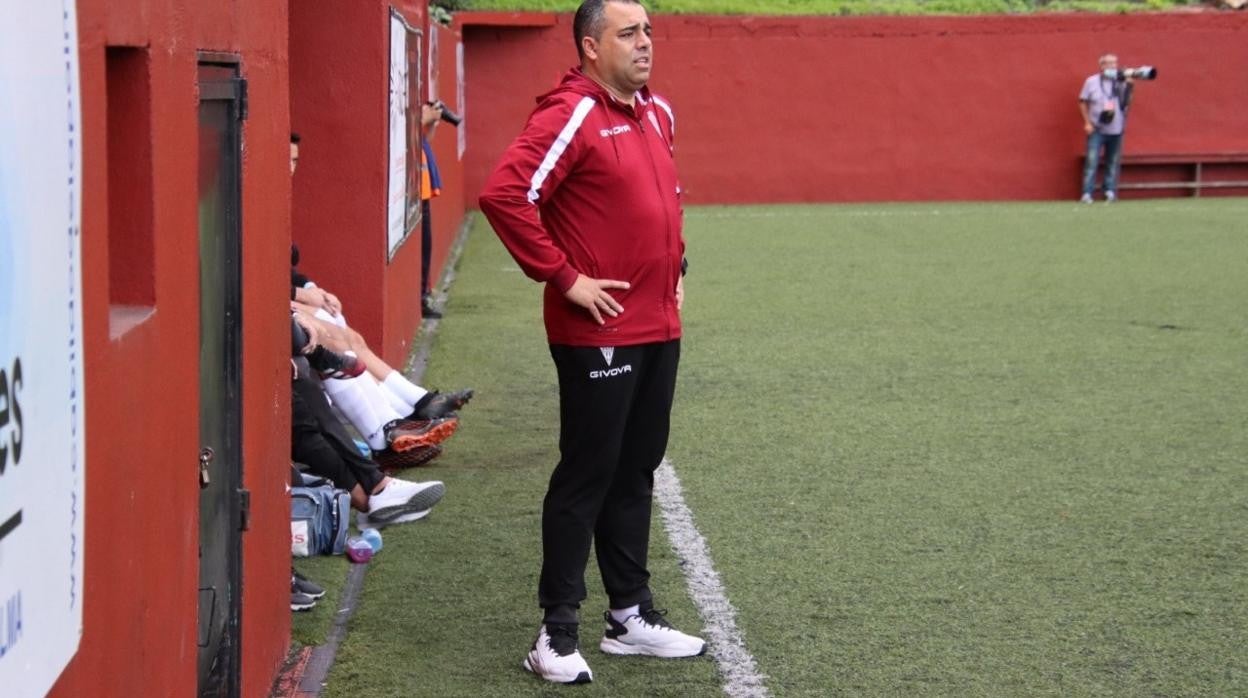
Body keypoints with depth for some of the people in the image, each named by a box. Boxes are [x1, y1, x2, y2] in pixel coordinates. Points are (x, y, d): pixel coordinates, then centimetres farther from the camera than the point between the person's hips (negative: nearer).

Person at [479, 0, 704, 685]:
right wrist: (564, 277, -19)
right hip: (599, 333, -8)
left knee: (636, 474, 15)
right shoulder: (570, 117, -14)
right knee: (586, 477, -3)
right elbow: (504, 196, -24)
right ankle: (557, 634, 6)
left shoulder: (657, 114, 13)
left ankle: (631, 615, 26)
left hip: (659, 329, 8)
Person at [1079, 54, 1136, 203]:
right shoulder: (1091, 82, 2)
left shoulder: (1122, 82, 5)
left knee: (1113, 163, 5)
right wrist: (1087, 122, -3)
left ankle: (1110, 191, 14)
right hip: (1097, 129, -2)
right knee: (1091, 161, -8)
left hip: (1116, 130, 2)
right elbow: (1083, 102, 5)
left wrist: (1129, 87, -12)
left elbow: (1126, 103, 1)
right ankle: (1087, 193, -7)